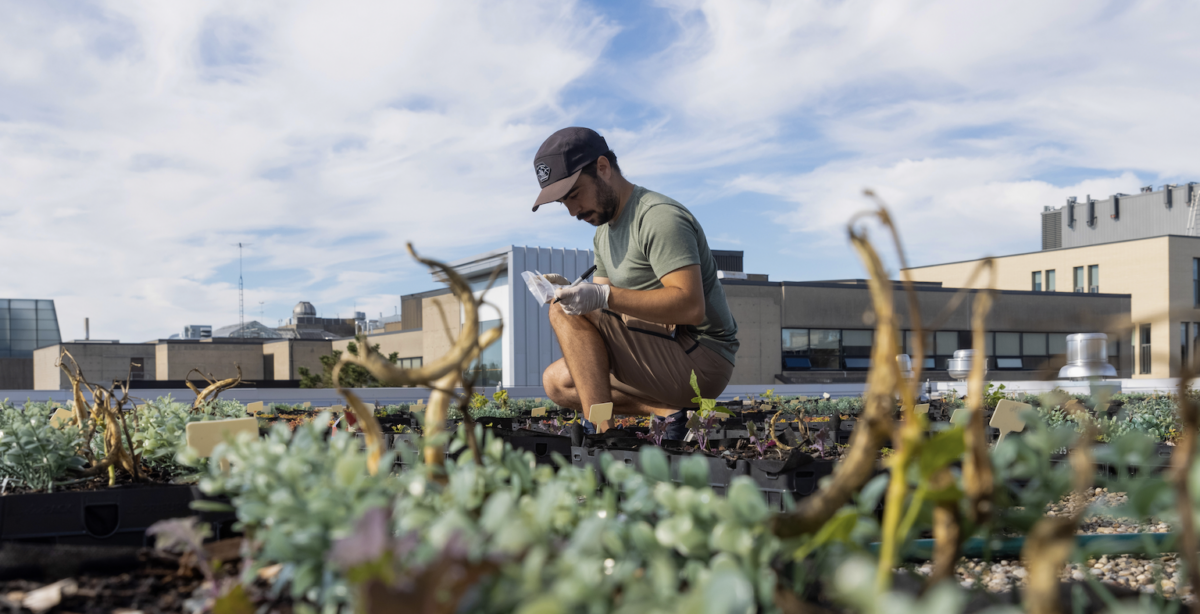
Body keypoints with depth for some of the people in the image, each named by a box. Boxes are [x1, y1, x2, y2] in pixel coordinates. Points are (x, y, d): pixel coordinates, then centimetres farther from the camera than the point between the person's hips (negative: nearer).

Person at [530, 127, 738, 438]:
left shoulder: (659, 218, -15)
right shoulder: (604, 231, 16)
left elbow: (691, 306, -26)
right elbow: (604, 305, 13)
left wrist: (604, 295, -31)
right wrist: (571, 291, -9)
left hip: (700, 359, -10)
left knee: (565, 312, -16)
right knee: (557, 382, 13)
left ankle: (601, 433, -20)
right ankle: (669, 411, 0)